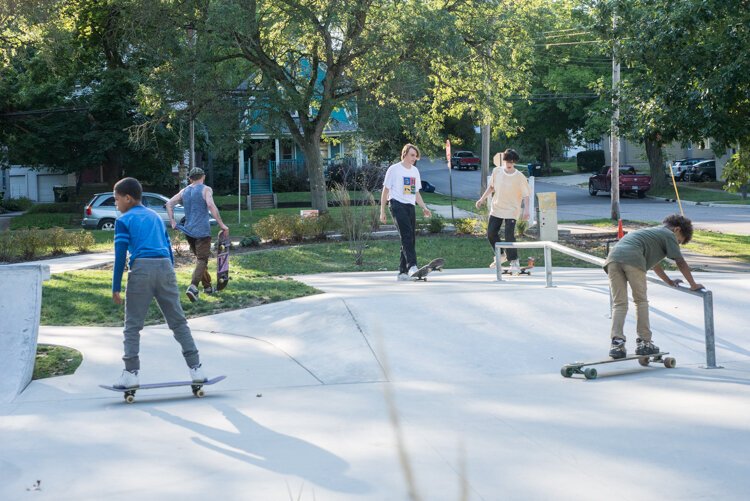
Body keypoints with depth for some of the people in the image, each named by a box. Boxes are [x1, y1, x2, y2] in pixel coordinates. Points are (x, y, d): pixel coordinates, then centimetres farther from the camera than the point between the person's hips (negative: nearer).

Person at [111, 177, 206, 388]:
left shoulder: (123, 221, 7)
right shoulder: (156, 216, 24)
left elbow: (120, 255, 0)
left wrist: (116, 288, 3)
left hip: (141, 269, -4)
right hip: (165, 268, 4)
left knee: (132, 325, 3)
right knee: (178, 321, 8)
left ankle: (131, 373, -4)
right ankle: (196, 369, 4)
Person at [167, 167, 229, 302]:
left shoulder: (184, 191, 12)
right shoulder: (206, 189, -5)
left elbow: (169, 203, 6)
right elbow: (211, 205, -21)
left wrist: (172, 221, 4)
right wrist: (221, 224, -20)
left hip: (188, 230, 6)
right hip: (202, 230, -6)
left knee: (200, 258, 21)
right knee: (202, 259, -6)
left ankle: (207, 286, 28)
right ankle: (193, 286, -25)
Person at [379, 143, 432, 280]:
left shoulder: (415, 171, 19)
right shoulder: (394, 169, 0)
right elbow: (385, 191, 1)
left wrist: (424, 207, 12)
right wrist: (382, 211, -2)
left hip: (410, 206, 7)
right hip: (397, 204, -7)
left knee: (411, 238, 2)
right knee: (407, 235, -23)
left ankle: (402, 272, 7)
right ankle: (412, 266, -34)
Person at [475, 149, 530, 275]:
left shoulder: (520, 177, -14)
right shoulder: (497, 171, -2)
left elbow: (525, 195, -12)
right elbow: (491, 186, 14)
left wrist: (526, 209, -24)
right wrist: (482, 199, 11)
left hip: (511, 211, -5)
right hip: (496, 209, 5)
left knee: (509, 236, -15)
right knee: (491, 234, 5)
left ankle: (514, 262, -2)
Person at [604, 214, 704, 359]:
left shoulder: (651, 232, 41)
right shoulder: (669, 234, 17)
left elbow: (652, 263, 52)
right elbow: (680, 263, 16)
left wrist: (668, 281, 61)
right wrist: (693, 285, 25)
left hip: (613, 256, 7)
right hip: (632, 258, -7)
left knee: (619, 304, 6)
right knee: (641, 301, 9)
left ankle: (616, 342, -7)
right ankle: (644, 342, 11)